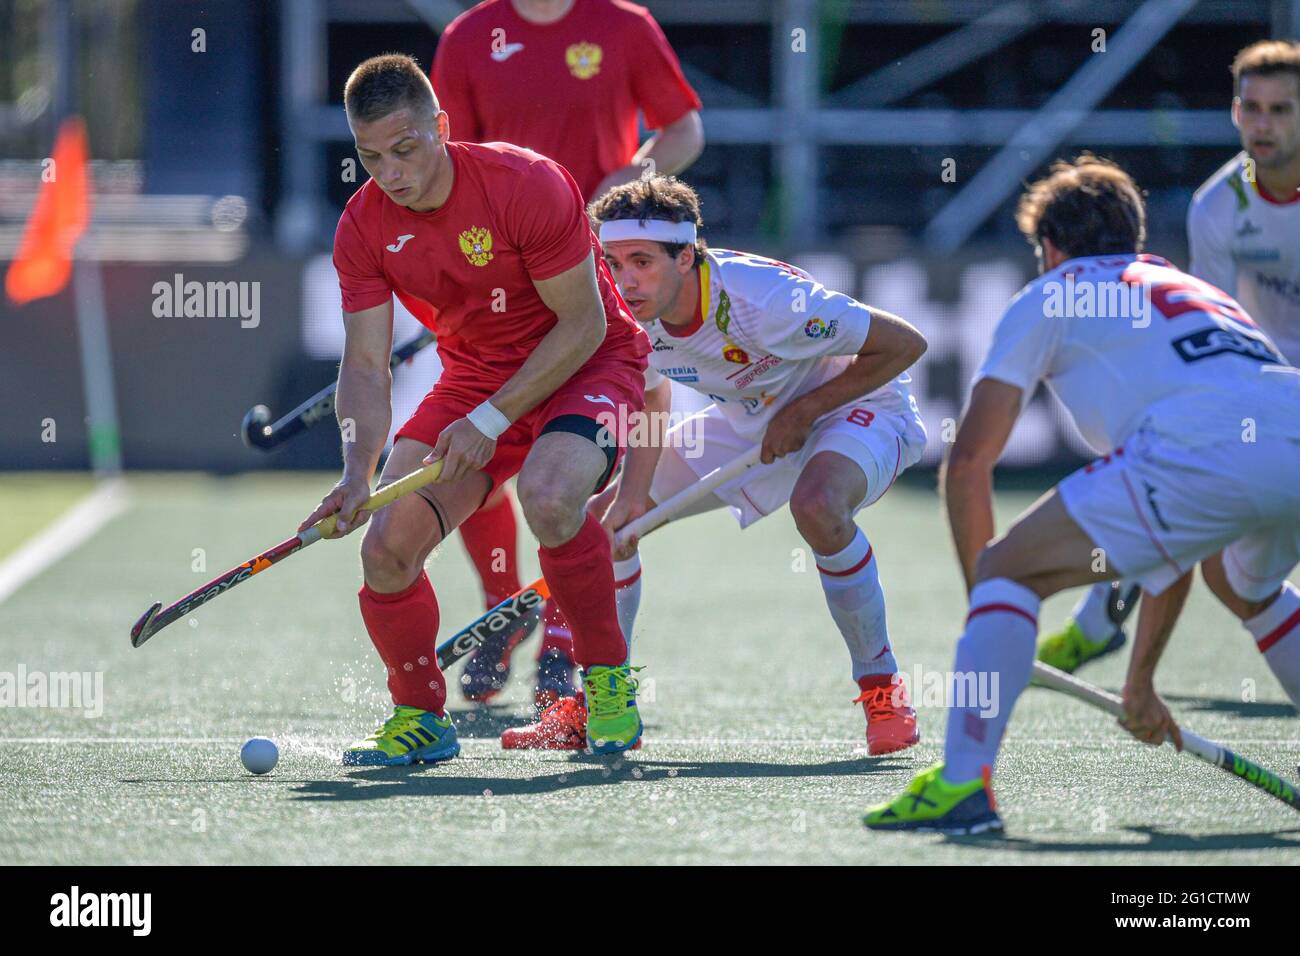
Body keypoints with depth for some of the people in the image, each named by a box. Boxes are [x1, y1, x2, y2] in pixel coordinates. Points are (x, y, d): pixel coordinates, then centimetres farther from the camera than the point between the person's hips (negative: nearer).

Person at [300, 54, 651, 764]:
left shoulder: (527, 185, -24)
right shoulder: (364, 226, -9)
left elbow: (584, 325, -20)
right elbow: (365, 364, -8)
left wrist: (492, 421, -24)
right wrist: (359, 470, -25)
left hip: (586, 367, -5)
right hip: (472, 379, 5)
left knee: (549, 497, -37)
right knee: (386, 547, -13)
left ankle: (608, 677, -14)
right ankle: (419, 717, 12)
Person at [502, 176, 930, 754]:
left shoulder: (761, 300, -37)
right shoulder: (631, 314, -18)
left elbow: (905, 343, -29)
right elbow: (650, 403, 2)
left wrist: (803, 412, -25)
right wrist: (631, 495, -14)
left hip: (854, 404, -7)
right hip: (749, 419, 7)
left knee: (817, 505, -40)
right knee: (605, 517, -1)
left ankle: (882, 688, -21)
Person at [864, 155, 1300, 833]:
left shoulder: (1049, 298, 23)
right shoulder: (1196, 292, 41)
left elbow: (968, 462, 14)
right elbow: (1178, 539, 44)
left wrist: (982, 592, 26)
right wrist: (1141, 679, 48)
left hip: (1209, 452, -6)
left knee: (1010, 572, 6)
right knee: (1243, 585, 37)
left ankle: (963, 783, -9)